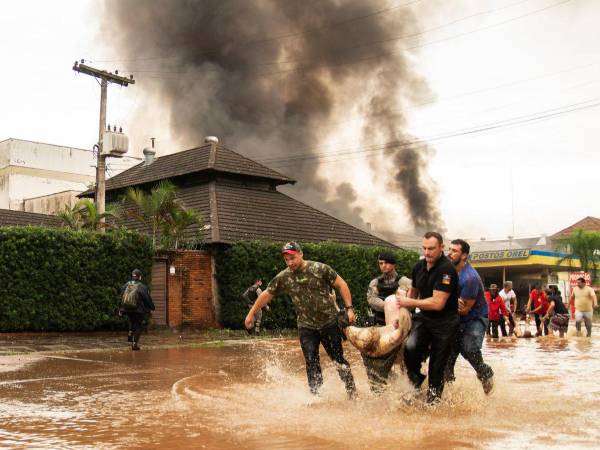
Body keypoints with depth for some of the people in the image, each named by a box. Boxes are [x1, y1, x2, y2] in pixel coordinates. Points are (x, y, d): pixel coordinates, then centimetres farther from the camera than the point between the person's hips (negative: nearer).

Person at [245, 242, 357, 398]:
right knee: (312, 363, -2)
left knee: (338, 359, 7)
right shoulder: (283, 278, -4)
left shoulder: (320, 269, -12)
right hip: (306, 326, 2)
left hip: (330, 322, -2)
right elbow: (266, 295, 8)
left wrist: (349, 308, -11)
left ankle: (352, 391, 23)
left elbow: (341, 285, -5)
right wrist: (251, 314, 12)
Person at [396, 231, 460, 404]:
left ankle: (432, 402, 22)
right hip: (423, 318, 5)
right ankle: (415, 380, 4)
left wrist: (409, 302, -17)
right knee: (410, 347, -22)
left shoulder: (446, 269, -19)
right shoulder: (419, 267, 3)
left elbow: (437, 303, -24)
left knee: (437, 367, 4)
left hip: (445, 323, -5)